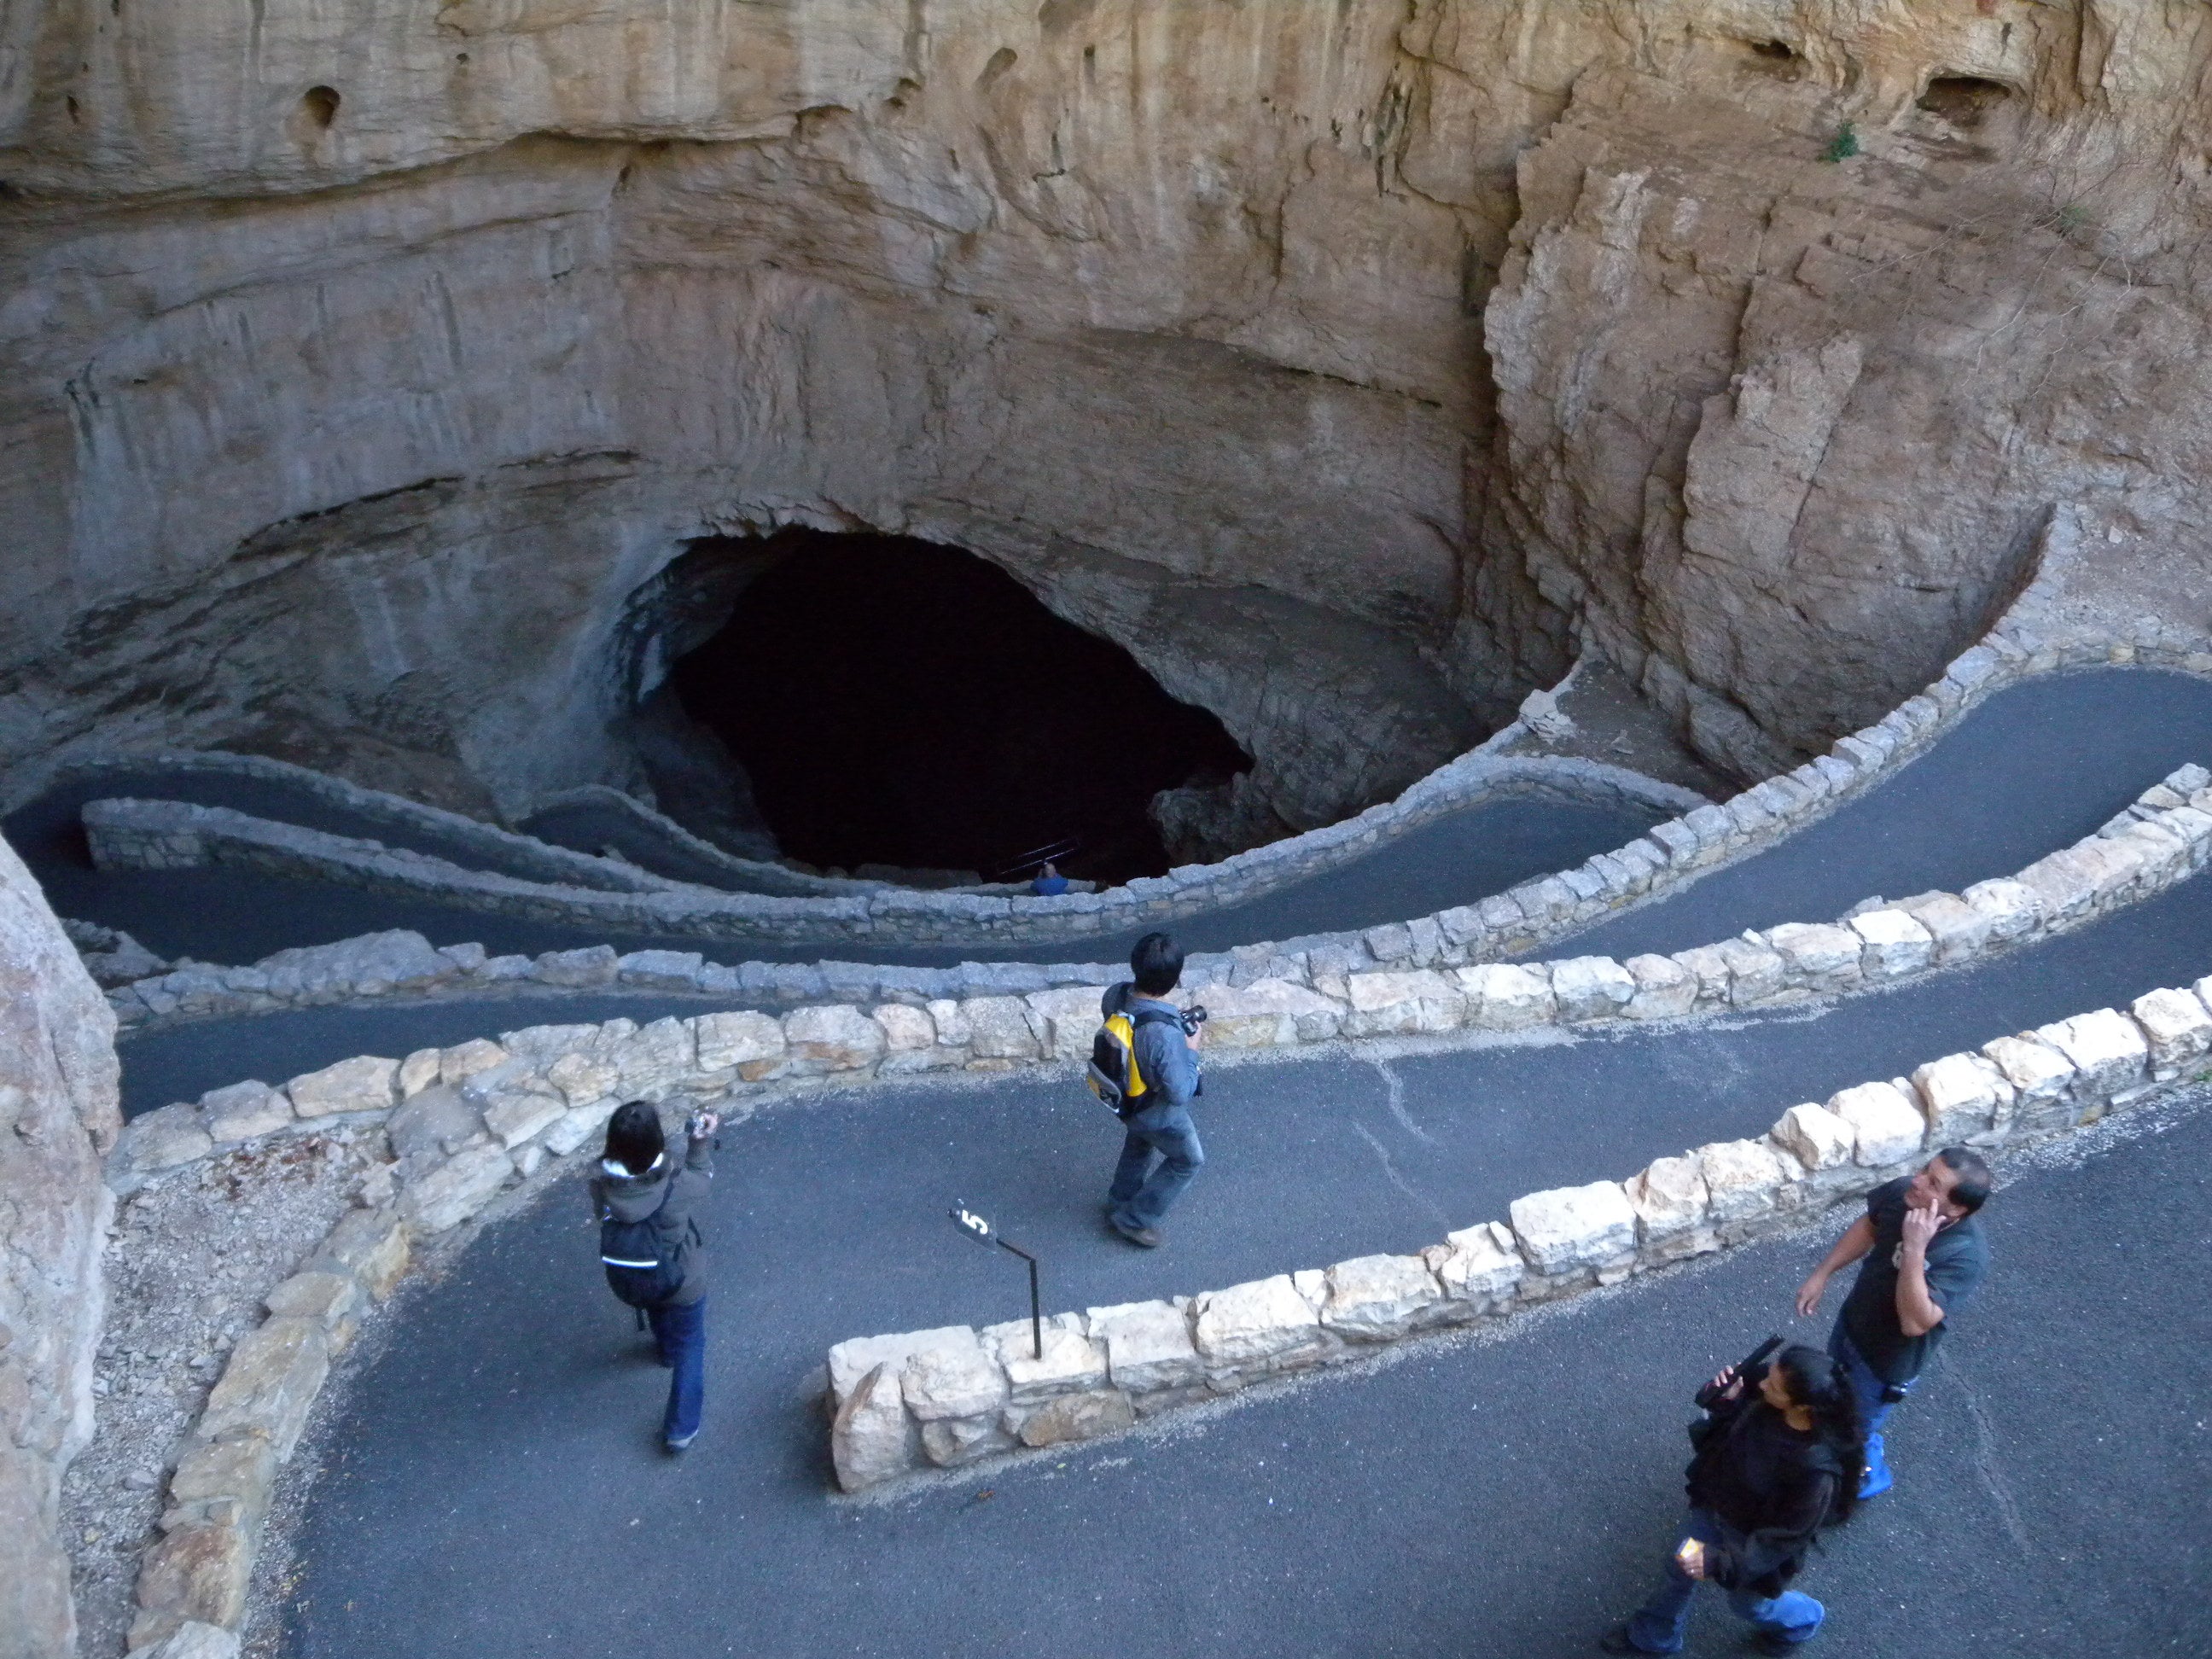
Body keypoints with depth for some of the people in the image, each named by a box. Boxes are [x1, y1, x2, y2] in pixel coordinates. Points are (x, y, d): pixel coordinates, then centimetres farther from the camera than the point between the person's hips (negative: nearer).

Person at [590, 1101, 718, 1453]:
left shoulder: (601, 1186, -28)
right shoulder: (676, 1188, -36)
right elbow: (701, 1178, -11)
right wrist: (702, 1141, 1)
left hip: (627, 1282, 4)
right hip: (680, 1282, -3)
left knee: (658, 1311, 38)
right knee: (690, 1346, 23)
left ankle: (667, 1349, 68)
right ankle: (681, 1428, 31)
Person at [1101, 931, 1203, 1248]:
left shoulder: (1115, 994, -24)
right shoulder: (1165, 1036, -46)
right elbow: (1180, 1094, -32)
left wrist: (1174, 1020, -6)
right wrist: (1191, 1051, -20)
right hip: (1159, 1115, -6)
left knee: (1139, 1145, 36)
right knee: (1188, 1160, 24)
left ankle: (1119, 1202, 59)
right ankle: (1134, 1219, 35)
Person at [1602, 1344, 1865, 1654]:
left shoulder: (1816, 1469, -41)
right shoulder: (1764, 1397, -26)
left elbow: (1788, 1537, -26)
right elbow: (1735, 1423, -4)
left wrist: (1721, 1562, -26)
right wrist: (1726, 1401, -26)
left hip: (1755, 1540, -5)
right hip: (1715, 1504, 5)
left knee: (1747, 1602, 26)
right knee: (1680, 1568, 26)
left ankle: (1802, 1623, 60)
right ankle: (1653, 1635, 55)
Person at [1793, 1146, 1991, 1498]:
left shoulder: (1966, 1256, -38)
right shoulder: (1902, 1192, -21)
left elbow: (1914, 1322, -43)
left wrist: (1914, 1249, -48)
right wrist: (1822, 1274, 1)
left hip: (1889, 1358, -5)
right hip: (1852, 1321, 6)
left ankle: (1868, 1474, 52)